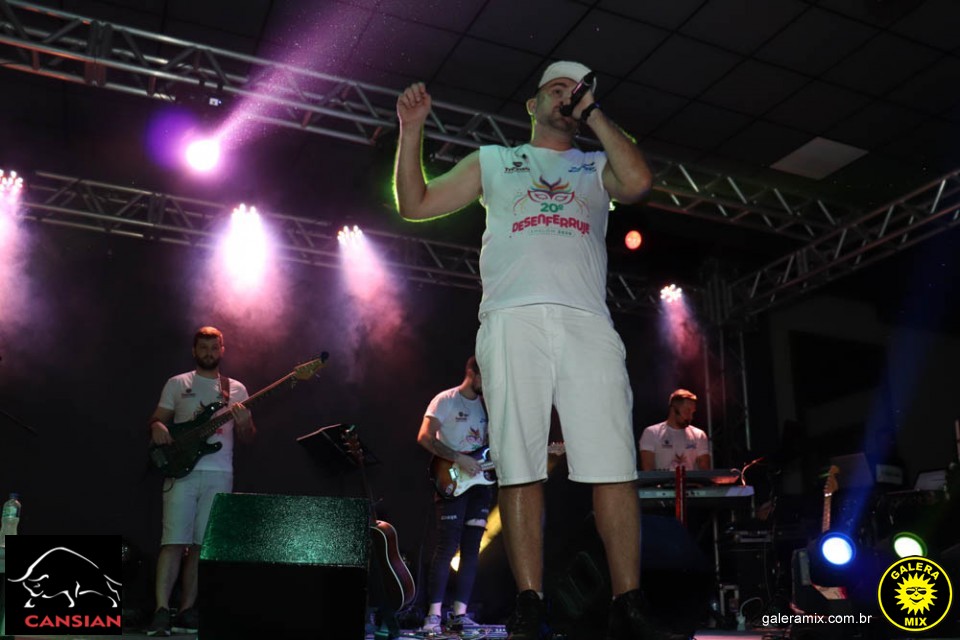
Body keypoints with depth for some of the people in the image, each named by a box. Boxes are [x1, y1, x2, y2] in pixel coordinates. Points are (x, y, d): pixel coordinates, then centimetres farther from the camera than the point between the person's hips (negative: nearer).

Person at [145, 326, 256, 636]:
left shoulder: (236, 389, 13)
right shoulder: (176, 384, 11)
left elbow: (247, 437, 11)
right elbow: (156, 418, 11)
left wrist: (243, 422, -12)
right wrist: (157, 427, -13)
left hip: (219, 474, 1)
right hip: (182, 471, -1)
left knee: (201, 544, 3)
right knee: (174, 541, -9)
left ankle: (186, 610, 10)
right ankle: (162, 610, -9)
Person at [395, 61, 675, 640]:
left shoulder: (596, 166, 27)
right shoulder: (493, 161, 27)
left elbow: (638, 181, 3)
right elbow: (415, 204, 22)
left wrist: (594, 112, 11)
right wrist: (411, 131, 12)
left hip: (587, 322, 1)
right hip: (513, 320, 0)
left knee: (613, 466, -10)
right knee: (520, 468, -6)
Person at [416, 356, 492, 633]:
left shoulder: (486, 405, 15)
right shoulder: (445, 400, -4)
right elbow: (424, 437, -14)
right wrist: (458, 459, -21)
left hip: (480, 482, 6)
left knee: (471, 549, 3)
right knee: (447, 547, -10)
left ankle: (460, 613, 7)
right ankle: (434, 614, -5)